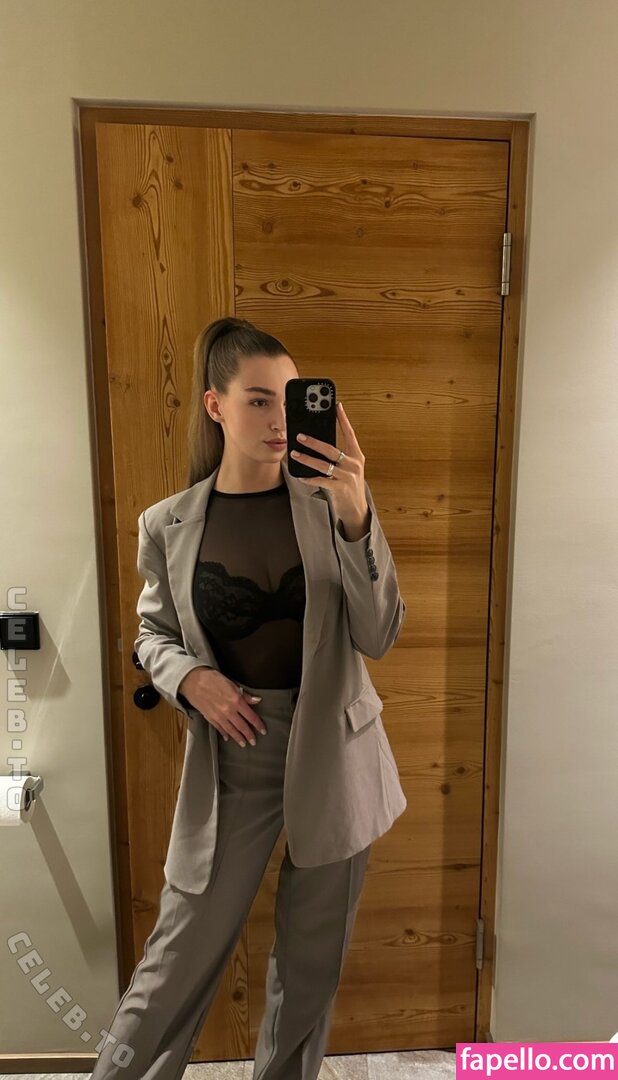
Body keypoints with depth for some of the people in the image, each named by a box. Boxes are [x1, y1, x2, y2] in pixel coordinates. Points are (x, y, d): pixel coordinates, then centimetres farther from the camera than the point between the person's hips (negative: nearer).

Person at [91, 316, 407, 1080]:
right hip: (231, 759, 0)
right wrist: (189, 677, -13)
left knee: (312, 957, 21)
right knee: (182, 952, 14)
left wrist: (356, 518, -26)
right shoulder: (167, 526, -6)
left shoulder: (332, 501, -8)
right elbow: (152, 633, 8)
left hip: (334, 753, 1)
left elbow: (377, 635, -13)